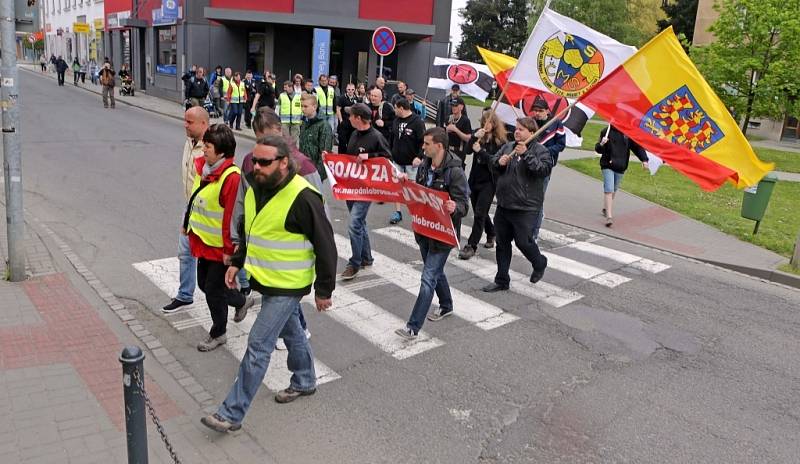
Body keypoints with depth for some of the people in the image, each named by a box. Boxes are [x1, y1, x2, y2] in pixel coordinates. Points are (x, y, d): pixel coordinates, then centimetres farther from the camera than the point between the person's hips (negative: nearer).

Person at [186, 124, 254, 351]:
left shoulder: (231, 176, -23)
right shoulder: (202, 168, 4)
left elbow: (232, 216, -22)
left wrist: (229, 249, -19)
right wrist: (189, 225, 20)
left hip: (220, 246, -9)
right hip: (203, 241, 9)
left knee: (213, 289, 4)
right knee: (204, 284, 20)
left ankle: (218, 333, 26)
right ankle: (242, 301, 43)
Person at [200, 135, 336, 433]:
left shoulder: (302, 197, -24)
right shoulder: (256, 187, 2)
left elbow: (326, 245, -19)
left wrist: (324, 290, -14)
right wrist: (237, 262, 13)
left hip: (287, 286, -8)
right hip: (264, 278, 8)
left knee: (258, 346, -5)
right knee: (290, 331, 24)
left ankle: (232, 413, 5)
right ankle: (304, 382, 45)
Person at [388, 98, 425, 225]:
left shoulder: (417, 122, -14)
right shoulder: (396, 121, 7)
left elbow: (423, 141, -16)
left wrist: (419, 156, -23)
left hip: (412, 162, -6)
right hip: (397, 160, 6)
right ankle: (397, 212, 14)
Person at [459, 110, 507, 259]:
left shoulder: (500, 141, -7)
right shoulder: (479, 136, 5)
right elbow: (468, 150, -6)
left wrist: (480, 150, -20)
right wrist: (474, 137, -20)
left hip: (488, 181, -6)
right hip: (475, 179, 6)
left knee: (479, 213, -9)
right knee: (479, 212, 17)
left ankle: (471, 246, -6)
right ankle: (491, 233, 42)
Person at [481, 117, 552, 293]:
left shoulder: (540, 151, -7)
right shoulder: (508, 147, 10)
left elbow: (544, 169, -22)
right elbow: (492, 163, 14)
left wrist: (526, 154, -25)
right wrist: (499, 162, -8)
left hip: (525, 207, -6)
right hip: (503, 205, 6)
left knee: (523, 241, -1)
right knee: (502, 243, 11)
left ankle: (540, 263, 32)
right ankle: (501, 280, 22)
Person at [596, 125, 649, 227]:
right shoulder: (606, 132, -2)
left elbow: (637, 147, 6)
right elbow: (598, 150, -3)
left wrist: (644, 159, -5)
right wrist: (601, 144, -25)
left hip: (620, 167, 3)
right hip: (607, 166, -3)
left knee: (614, 190, 16)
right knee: (609, 190, -13)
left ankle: (606, 209, 38)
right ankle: (609, 216, -17)